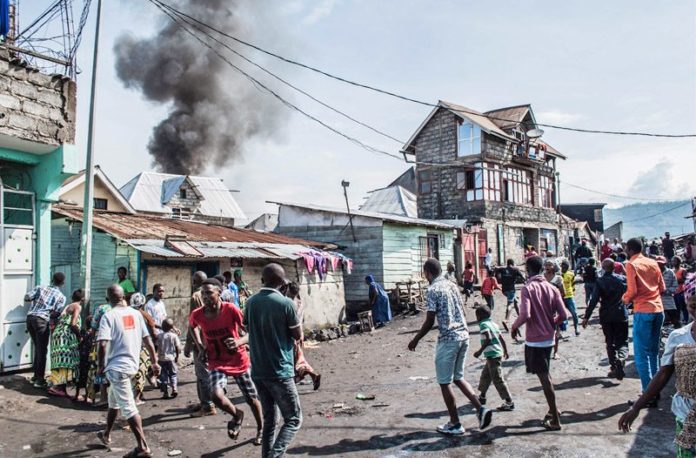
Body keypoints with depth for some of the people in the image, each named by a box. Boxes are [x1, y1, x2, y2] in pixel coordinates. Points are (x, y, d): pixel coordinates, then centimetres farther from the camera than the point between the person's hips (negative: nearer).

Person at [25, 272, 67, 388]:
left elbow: (26, 298, 5)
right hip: (42, 320, -5)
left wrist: (35, 299, 25)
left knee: (37, 347, 18)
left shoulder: (40, 288, 13)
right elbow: (56, 313, -6)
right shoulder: (61, 296, 3)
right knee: (42, 350, 2)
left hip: (30, 318, 5)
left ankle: (35, 375, 26)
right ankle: (39, 379, 2)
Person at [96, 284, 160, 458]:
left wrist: (101, 365, -5)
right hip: (132, 364, 7)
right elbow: (147, 340, 6)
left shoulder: (108, 316, -10)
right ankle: (106, 435, 44)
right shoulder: (136, 314, 5)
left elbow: (103, 344, -20)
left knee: (128, 407, -4)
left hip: (117, 366, -7)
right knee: (114, 401, 27)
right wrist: (154, 362, 12)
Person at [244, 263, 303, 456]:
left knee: (269, 420, 18)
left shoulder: (251, 302, 3)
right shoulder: (286, 303, -14)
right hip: (280, 371, -6)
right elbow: (298, 335, -4)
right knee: (293, 420, 5)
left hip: (258, 371, 6)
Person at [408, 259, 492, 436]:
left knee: (444, 383, 5)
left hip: (448, 339, -8)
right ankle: (481, 408, 9)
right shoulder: (452, 285, 11)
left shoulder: (432, 290, -12)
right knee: (458, 378, 21)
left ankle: (455, 424, 12)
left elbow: (430, 321, -14)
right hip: (463, 336, 8)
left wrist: (415, 340, -3)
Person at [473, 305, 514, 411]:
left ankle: (509, 402, -1)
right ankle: (482, 397, 34)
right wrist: (505, 352, 25)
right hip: (498, 353, 10)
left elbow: (488, 339, -25)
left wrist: (480, 351, -19)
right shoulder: (493, 324, 13)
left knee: (498, 380, -4)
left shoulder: (484, 324, -12)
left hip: (492, 355, -10)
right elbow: (502, 339, 15)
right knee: (485, 375, 21)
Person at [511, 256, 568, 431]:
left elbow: (525, 315, -25)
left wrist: (515, 326, -7)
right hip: (548, 338, 6)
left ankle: (555, 420, 6)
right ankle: (553, 409, 32)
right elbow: (563, 315, -2)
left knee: (544, 378, 0)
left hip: (534, 340, -6)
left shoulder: (527, 288, -15)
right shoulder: (552, 288, 2)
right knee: (546, 375, 22)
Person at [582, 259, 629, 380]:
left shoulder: (600, 281, -9)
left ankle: (614, 368, 13)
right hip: (621, 315, 1)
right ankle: (621, 359, -22)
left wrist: (586, 317, -12)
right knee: (622, 342, 6)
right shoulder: (622, 279, -3)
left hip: (606, 317, 0)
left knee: (610, 343, 12)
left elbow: (593, 300, -14)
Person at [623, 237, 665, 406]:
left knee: (641, 354, -2)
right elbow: (662, 287, 12)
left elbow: (632, 290, -14)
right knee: (654, 351, 16)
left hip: (643, 311, -7)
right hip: (658, 309, 7)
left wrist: (625, 299, 5)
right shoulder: (653, 263, 10)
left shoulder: (631, 264, -7)